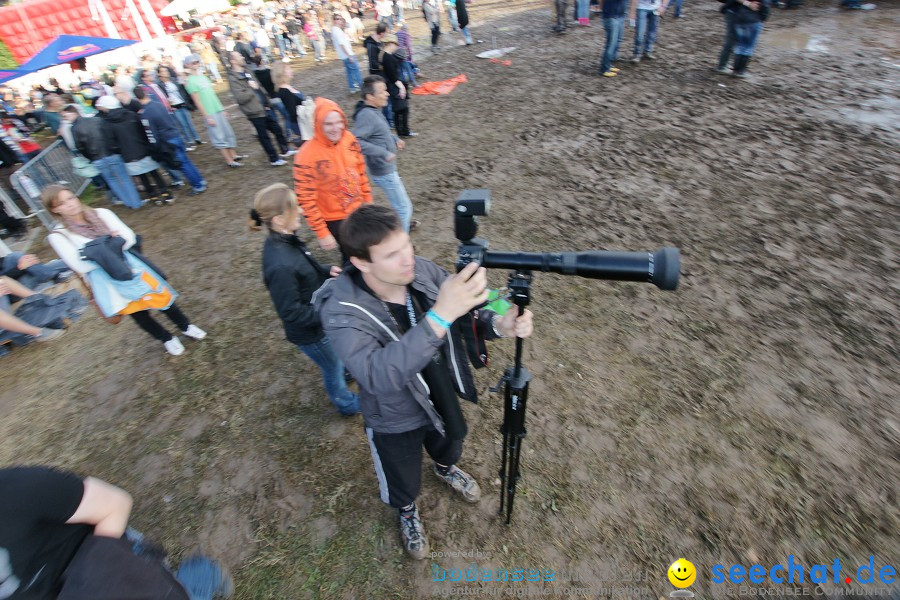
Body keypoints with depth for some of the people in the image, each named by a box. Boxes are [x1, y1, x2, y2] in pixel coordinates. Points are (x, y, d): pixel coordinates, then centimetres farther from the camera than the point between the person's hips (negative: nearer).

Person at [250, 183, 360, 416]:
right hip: (308, 331, -8)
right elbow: (291, 313, -29)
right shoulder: (280, 265, -38)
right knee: (333, 368, 19)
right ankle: (347, 404, 48)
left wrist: (327, 270, -4)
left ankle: (343, 370, 66)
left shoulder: (285, 241, -10)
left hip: (318, 317, 8)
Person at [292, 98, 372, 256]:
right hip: (335, 219, -5)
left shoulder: (349, 139, -8)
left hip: (358, 210, 6)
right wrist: (322, 233, -19)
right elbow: (306, 200, -21)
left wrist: (367, 199, 11)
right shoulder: (306, 156, -25)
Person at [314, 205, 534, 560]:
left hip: (443, 399, 4)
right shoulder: (340, 312, -34)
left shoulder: (423, 271, -22)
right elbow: (379, 377, -47)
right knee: (403, 486, 25)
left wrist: (499, 325, -33)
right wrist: (439, 316, -55)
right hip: (395, 423, -3)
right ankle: (407, 512, 63)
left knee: (449, 448, 34)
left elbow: (467, 317, -10)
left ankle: (445, 469, 72)